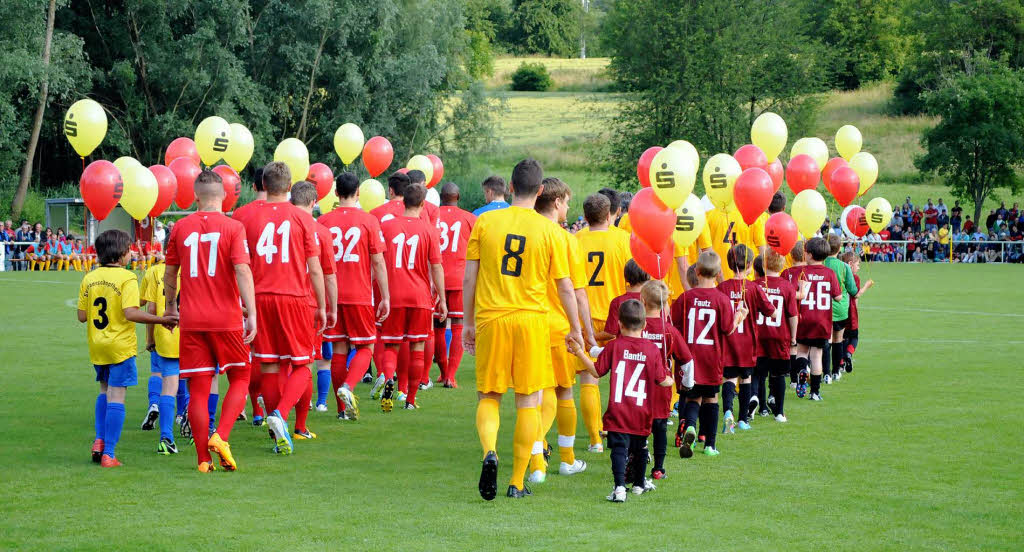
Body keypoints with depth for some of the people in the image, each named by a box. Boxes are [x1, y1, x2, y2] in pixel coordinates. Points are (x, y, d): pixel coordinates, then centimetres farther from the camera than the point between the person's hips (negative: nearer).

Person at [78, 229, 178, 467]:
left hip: (96, 347, 6)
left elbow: (82, 316, 5)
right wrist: (162, 320, -15)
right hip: (120, 346, -5)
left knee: (105, 391, 24)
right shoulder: (126, 278, -12)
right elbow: (131, 313, -22)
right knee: (116, 397, -2)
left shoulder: (89, 278, 4)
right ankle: (109, 454, -5)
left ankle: (100, 440, 13)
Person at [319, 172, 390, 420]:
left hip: (332, 295, 3)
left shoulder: (324, 221, 3)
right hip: (360, 296, -3)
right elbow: (378, 262, -5)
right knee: (365, 348, 8)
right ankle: (348, 386, -18)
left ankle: (343, 408, 11)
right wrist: (385, 298, 0)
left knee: (339, 349, 9)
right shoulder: (369, 220, -4)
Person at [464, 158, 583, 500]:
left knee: (488, 396, 12)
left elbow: (469, 279, 2)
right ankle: (518, 482, 9)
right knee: (527, 401, 8)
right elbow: (565, 286, 2)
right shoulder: (549, 230, -2)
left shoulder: (485, 222, 0)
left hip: (490, 318, 1)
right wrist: (575, 329, 14)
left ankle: (489, 452, -16)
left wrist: (468, 323, 13)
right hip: (531, 319, 0)